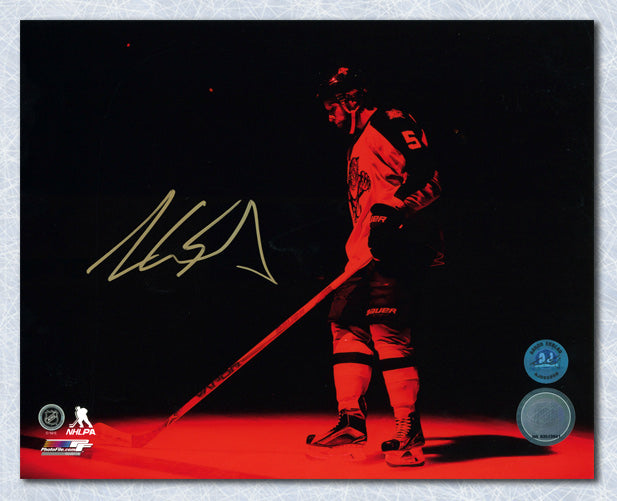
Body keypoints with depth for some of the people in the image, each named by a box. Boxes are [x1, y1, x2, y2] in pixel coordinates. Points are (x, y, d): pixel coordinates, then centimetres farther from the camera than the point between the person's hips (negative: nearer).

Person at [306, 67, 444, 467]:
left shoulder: (390, 123, -3)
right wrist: (353, 251, 28)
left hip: (400, 242, -10)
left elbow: (429, 176, -15)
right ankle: (352, 424, 5)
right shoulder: (359, 145, 27)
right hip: (368, 252, 10)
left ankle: (410, 432, -14)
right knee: (347, 323, 3)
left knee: (386, 327, -18)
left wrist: (394, 210, -26)